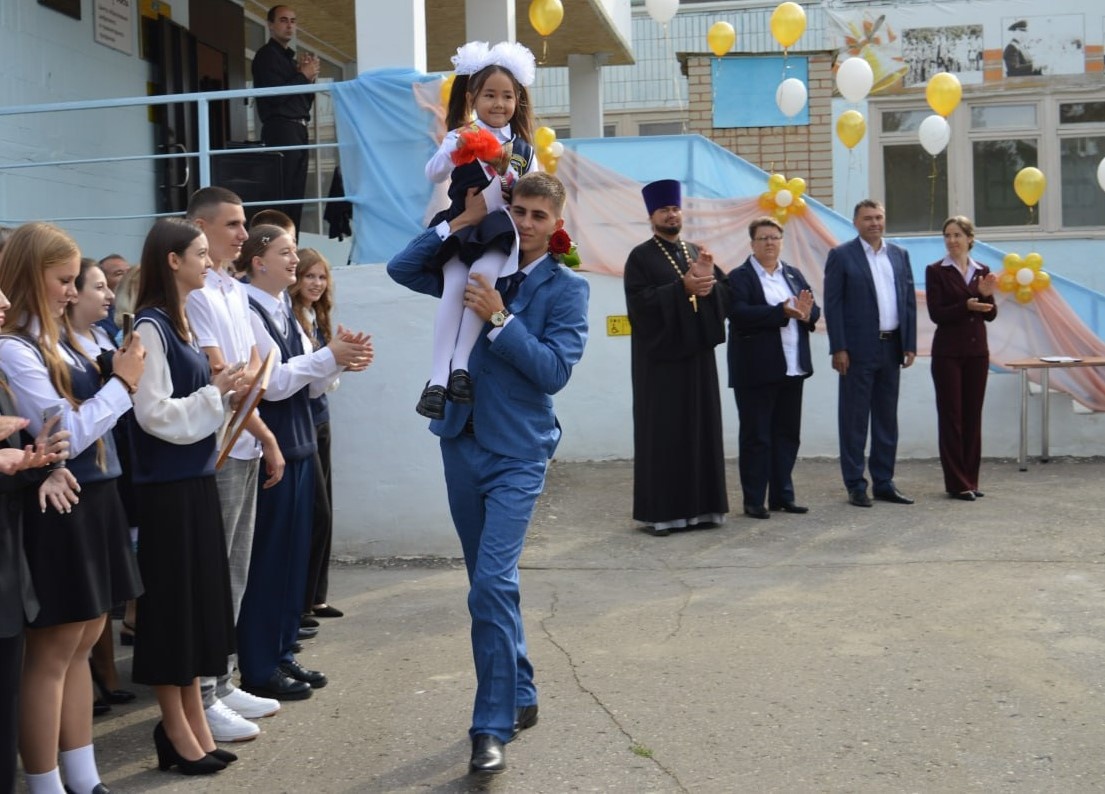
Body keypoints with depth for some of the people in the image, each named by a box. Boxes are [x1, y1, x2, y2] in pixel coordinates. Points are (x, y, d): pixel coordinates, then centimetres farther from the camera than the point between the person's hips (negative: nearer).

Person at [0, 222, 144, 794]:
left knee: (83, 641, 14)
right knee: (51, 655, 1)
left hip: (92, 500, 9)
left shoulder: (53, 339, 11)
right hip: (56, 510, -9)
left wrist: (121, 379, 3)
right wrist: (121, 384, -9)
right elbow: (64, 436, -18)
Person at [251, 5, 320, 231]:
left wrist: (309, 76, 6)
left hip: (298, 130, 9)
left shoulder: (290, 57, 23)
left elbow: (306, 101, 23)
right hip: (281, 130, -9)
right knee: (282, 194, -14)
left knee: (296, 195, 5)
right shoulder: (266, 55, -2)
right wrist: (304, 76, -6)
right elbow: (274, 95, -15)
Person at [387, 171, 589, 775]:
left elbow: (554, 370, -12)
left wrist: (499, 318, -18)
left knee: (492, 584, -15)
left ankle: (492, 729, -8)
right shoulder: (475, 269, 10)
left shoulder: (565, 287, -2)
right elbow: (401, 268, 3)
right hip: (462, 443, 5)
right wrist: (462, 221, -2)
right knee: (491, 583, 14)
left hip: (516, 454, -5)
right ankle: (520, 695, 30)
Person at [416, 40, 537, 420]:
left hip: (501, 230, 1)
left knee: (484, 274, -29)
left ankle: (461, 365, -23)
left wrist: (509, 174, -5)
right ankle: (438, 377, -24)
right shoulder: (460, 137, 7)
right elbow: (433, 173, -8)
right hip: (462, 226, -1)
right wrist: (455, 149, -26)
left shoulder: (522, 148, 14)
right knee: (454, 284, -24)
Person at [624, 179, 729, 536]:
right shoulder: (641, 257, -1)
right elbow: (639, 301, -14)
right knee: (662, 433, -4)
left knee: (701, 428, 6)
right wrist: (683, 287, -20)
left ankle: (699, 506, 13)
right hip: (660, 355, -5)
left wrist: (709, 281, -13)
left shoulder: (698, 253, 16)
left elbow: (727, 295, 8)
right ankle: (659, 512, 1)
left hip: (697, 352, 6)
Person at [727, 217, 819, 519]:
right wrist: (783, 312, -25)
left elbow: (813, 310, 8)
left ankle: (782, 495, 21)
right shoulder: (740, 277, -4)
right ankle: (754, 501, 8)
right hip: (756, 370, -6)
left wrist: (805, 313, -16)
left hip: (793, 367, 6)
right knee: (756, 437, 1)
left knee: (788, 434, 11)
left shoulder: (794, 275, 14)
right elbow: (740, 314, -19)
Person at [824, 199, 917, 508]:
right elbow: (832, 304, -7)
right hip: (858, 350, -5)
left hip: (892, 348, 5)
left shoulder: (899, 255, 12)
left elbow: (909, 301, 11)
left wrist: (910, 344, 4)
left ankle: (884, 482, 19)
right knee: (854, 419, 1)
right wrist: (838, 348, -13)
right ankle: (855, 485, 8)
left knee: (887, 418, 11)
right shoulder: (841, 256, -3)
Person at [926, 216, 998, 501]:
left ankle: (970, 479, 16)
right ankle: (956, 483, 5)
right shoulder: (936, 271, -3)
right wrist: (966, 307, -24)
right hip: (948, 351, -4)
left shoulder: (982, 271, 9)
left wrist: (987, 295, -12)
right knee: (951, 415, -1)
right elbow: (936, 313, -11)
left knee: (973, 415, 7)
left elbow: (990, 315, 7)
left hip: (977, 351, 4)